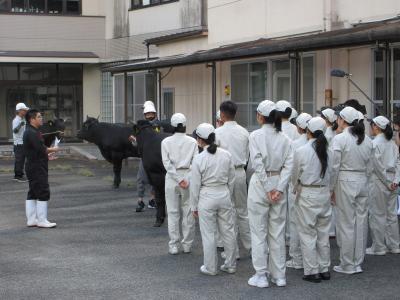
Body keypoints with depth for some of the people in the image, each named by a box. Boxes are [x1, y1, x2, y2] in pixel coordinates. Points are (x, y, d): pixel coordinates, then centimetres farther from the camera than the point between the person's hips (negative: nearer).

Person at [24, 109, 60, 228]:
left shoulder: (30, 132, 16)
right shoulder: (32, 133, -18)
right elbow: (42, 150, -22)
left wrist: (46, 154, 13)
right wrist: (53, 150, -6)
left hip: (32, 167, 11)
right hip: (37, 168, -11)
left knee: (32, 194, 12)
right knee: (43, 193, -6)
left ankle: (31, 220, 17)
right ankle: (42, 220, -2)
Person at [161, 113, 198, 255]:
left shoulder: (166, 142, 0)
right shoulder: (192, 142, 0)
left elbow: (167, 163, -8)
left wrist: (178, 179, -10)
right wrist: (186, 180, -9)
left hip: (172, 178, 0)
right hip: (188, 176, 0)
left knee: (173, 212, 5)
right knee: (188, 212, 8)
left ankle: (174, 245, 6)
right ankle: (187, 244, 12)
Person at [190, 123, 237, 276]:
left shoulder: (199, 159, -13)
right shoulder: (226, 155, -2)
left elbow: (195, 185, -7)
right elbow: (231, 179, 6)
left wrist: (194, 206, 2)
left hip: (207, 197, -4)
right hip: (224, 194, 4)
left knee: (208, 234, 6)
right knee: (228, 231, 12)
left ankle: (210, 268, 14)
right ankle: (230, 265, 21)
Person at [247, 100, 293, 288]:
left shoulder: (256, 136, -9)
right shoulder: (284, 138, 3)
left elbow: (257, 164, -15)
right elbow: (288, 165, -4)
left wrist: (268, 189, -12)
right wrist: (279, 188, -8)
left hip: (260, 184, -4)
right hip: (279, 184, 4)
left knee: (259, 232, 4)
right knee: (278, 232, 11)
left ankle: (261, 276, 6)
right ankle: (279, 275, 16)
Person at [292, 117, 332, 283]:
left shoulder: (301, 151, -12)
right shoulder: (327, 151, 0)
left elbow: (295, 176, -3)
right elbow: (329, 173, 5)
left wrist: (296, 189, 16)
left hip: (307, 195, -5)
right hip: (325, 193, 5)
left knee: (308, 234, 4)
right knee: (323, 233, 13)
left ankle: (312, 271, 7)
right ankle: (324, 269, 19)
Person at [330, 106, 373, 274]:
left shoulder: (339, 139, -11)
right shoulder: (366, 140, 7)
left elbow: (334, 166, -11)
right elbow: (369, 166, 11)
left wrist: (331, 188, -3)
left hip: (345, 182, -6)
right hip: (362, 182, 6)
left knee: (346, 224, 0)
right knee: (361, 222, 9)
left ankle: (347, 265, 5)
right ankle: (358, 262, 16)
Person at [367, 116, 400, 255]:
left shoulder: (375, 143, -13)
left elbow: (378, 166, -16)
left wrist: (387, 182, -10)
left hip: (379, 181, -7)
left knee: (377, 214, 2)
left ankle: (379, 247, 8)